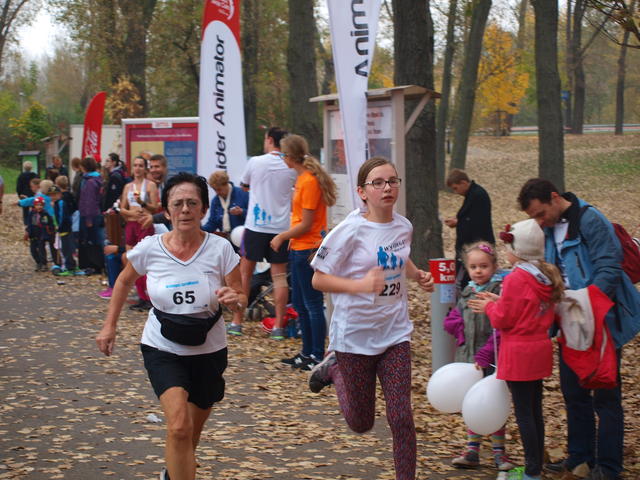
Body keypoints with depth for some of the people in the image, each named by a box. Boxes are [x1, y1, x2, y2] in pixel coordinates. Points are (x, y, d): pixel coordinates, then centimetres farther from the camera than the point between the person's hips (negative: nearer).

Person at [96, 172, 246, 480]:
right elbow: (124, 281, 9)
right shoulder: (149, 249, -12)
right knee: (179, 426, -24)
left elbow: (240, 299, -7)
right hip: (162, 350, -1)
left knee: (191, 434, 17)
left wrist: (235, 300, -30)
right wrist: (109, 325, 8)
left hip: (208, 351, 1)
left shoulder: (220, 249, -14)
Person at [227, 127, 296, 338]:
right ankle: (278, 326, 3)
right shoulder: (291, 168, -2)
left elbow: (244, 185, 14)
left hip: (256, 225, -1)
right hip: (281, 226, 1)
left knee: (245, 271, 10)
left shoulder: (255, 162, -5)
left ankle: (237, 322, 12)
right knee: (279, 275, 5)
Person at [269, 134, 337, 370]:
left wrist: (282, 237, -6)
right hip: (298, 249, 10)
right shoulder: (302, 178, 11)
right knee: (300, 304, 16)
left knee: (313, 304, -3)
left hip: (308, 249, -10)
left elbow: (306, 225, -17)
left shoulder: (309, 181, -18)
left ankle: (317, 356, 4)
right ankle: (307, 352, 24)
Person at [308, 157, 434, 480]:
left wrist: (418, 275, 3)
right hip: (355, 335, -4)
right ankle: (333, 369, 39)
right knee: (361, 423, 13)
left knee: (401, 417, -5)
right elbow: (318, 280, -15)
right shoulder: (350, 231, -17)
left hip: (395, 333, 4)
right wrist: (361, 285, -30)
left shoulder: (403, 227, 1)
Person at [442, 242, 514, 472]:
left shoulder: (499, 292, -13)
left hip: (492, 360, -6)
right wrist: (467, 332, -10)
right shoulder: (467, 294, 8)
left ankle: (499, 452, 15)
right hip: (469, 358, 6)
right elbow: (449, 321, 8)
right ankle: (472, 451, 20)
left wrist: (484, 356, -22)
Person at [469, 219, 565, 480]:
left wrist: (489, 307, 5)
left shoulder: (516, 279, -18)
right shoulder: (547, 277, 6)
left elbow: (503, 319, -15)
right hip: (540, 350, 8)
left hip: (518, 353, -8)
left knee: (523, 412, -2)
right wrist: (500, 302, 12)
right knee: (535, 411, 14)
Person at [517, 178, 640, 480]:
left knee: (605, 395, 0)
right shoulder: (549, 229, 7)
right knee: (573, 392, 15)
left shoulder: (589, 221, -17)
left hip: (600, 321, -8)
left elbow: (609, 270, -22)